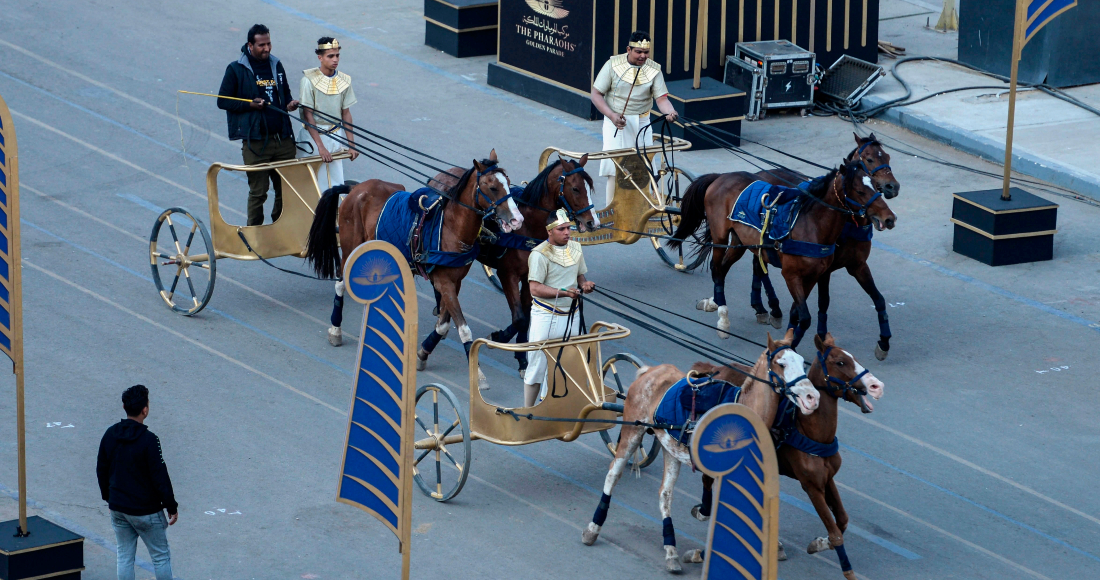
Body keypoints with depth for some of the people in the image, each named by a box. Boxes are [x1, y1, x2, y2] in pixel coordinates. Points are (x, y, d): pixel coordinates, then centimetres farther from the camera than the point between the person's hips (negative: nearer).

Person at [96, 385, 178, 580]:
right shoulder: (148, 440, -21)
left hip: (118, 510, 6)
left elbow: (101, 470, 9)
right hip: (146, 511, -6)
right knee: (161, 557, 7)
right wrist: (172, 507, -7)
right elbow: (160, 477, -18)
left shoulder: (110, 434, -2)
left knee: (124, 557, 13)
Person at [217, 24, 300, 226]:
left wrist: (289, 103, 4)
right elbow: (223, 101, -1)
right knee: (258, 192, -1)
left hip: (283, 139, 5)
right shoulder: (236, 69, -2)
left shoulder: (276, 65, 14)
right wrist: (250, 104, -14)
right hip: (256, 140, -5)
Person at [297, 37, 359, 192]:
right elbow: (308, 115, -12)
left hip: (336, 137, 4)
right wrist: (320, 146, -17)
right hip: (313, 134, -4)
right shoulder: (310, 80, -11)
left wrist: (351, 144, 5)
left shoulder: (344, 81, 2)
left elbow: (346, 113, 8)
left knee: (336, 182, 0)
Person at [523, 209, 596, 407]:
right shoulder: (540, 254, -14)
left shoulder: (575, 248, 7)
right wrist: (564, 292, -28)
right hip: (546, 317, -6)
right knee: (538, 366, 0)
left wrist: (584, 284, -4)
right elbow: (535, 288, -19)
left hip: (571, 316, 6)